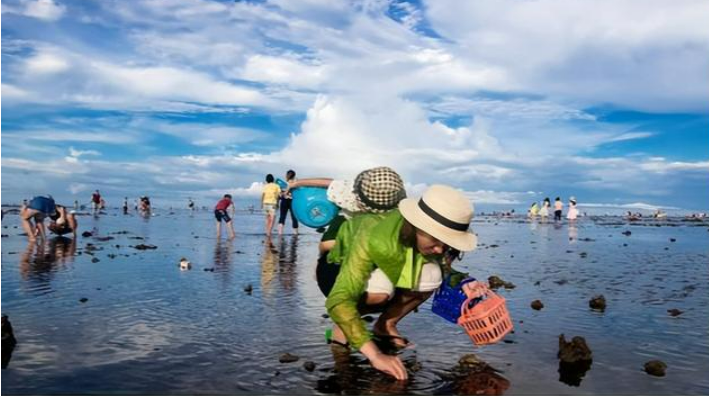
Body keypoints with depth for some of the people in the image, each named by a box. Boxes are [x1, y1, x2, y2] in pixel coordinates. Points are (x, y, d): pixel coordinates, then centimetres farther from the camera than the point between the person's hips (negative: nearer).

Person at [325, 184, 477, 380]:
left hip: (388, 269, 5)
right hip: (340, 270, -5)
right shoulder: (373, 238, -42)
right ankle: (343, 324, -8)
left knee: (430, 274, -25)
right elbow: (338, 300, -48)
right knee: (381, 288, -37)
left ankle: (385, 324, -3)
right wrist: (375, 355, -54)